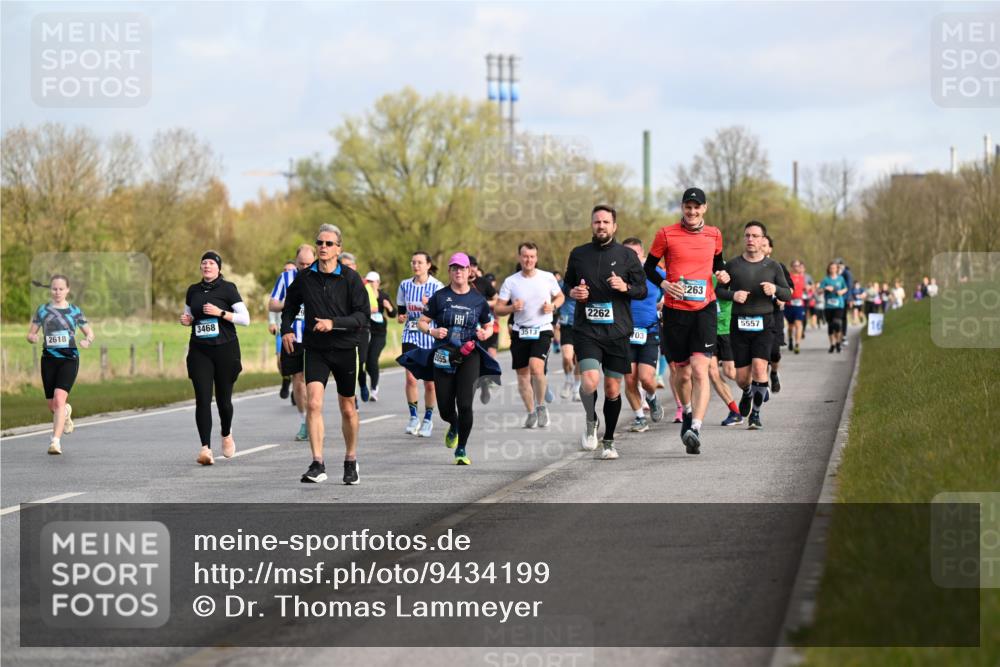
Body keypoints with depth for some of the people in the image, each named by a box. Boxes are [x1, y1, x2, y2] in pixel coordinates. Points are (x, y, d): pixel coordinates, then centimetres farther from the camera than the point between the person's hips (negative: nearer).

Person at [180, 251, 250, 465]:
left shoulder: (228, 289, -3)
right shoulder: (193, 291, 10)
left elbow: (245, 319, -6)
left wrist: (221, 313, -17)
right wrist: (186, 320, 3)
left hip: (225, 349, -3)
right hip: (199, 350, 3)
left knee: (223, 399, 5)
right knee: (202, 399, -11)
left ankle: (227, 435, 35)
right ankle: (205, 447, -15)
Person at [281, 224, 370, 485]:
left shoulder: (350, 278, -8)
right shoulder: (305, 278, 0)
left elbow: (363, 315, -12)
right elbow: (291, 303, 19)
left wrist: (334, 323, -24)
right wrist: (286, 329, 4)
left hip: (345, 348, -1)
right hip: (315, 349, 1)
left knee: (348, 409, 11)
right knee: (313, 403, -17)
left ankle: (351, 461, 31)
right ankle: (317, 465, -19)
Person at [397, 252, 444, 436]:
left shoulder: (436, 286, -4)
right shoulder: (405, 286, 6)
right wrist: (400, 316, -6)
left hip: (431, 338, -2)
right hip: (411, 336, 2)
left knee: (430, 382, 3)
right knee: (411, 378, -15)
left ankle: (428, 419, 20)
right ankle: (413, 418, -3)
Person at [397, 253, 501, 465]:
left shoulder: (478, 299, 5)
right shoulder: (440, 297, 2)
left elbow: (489, 326, 16)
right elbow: (422, 322, 5)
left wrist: (485, 334, -6)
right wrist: (432, 331, -15)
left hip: (469, 356, -1)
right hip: (443, 357, 1)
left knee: (465, 404, -13)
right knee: (445, 406, 3)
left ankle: (461, 449, 2)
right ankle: (454, 427, 41)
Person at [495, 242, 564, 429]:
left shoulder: (547, 278, 0)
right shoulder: (510, 282, 0)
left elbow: (560, 296, 17)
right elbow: (498, 309, 2)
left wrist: (553, 306, -4)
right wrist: (512, 308, -18)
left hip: (542, 331, -2)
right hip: (520, 333, 2)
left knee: (536, 366, -24)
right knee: (522, 375, 6)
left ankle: (541, 406, -4)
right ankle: (531, 412, 22)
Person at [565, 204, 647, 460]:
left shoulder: (626, 255, 4)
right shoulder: (578, 254, 7)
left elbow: (642, 290, 7)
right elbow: (568, 284, 21)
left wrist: (625, 287, -13)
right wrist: (573, 293, -2)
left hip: (617, 331, 0)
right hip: (586, 330, 0)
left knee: (613, 389, 4)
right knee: (589, 381, -20)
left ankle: (608, 441, 21)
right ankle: (591, 421, 10)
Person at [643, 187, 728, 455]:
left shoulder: (714, 235, 8)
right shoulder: (666, 234, 1)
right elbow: (649, 267, 7)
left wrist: (722, 274, 3)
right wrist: (664, 284, -11)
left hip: (704, 309, 0)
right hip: (676, 310, 0)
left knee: (700, 369, -17)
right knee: (683, 372, 9)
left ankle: (695, 429, -26)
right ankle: (687, 413, 38)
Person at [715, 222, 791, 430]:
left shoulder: (773, 267, 5)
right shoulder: (733, 265, 4)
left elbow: (788, 294, 9)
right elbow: (718, 290, 9)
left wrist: (775, 289, -13)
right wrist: (733, 295, -12)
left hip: (763, 323, -1)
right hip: (739, 324, 1)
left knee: (759, 366, -19)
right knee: (742, 377, 2)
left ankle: (755, 413, -4)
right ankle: (748, 392, 39)